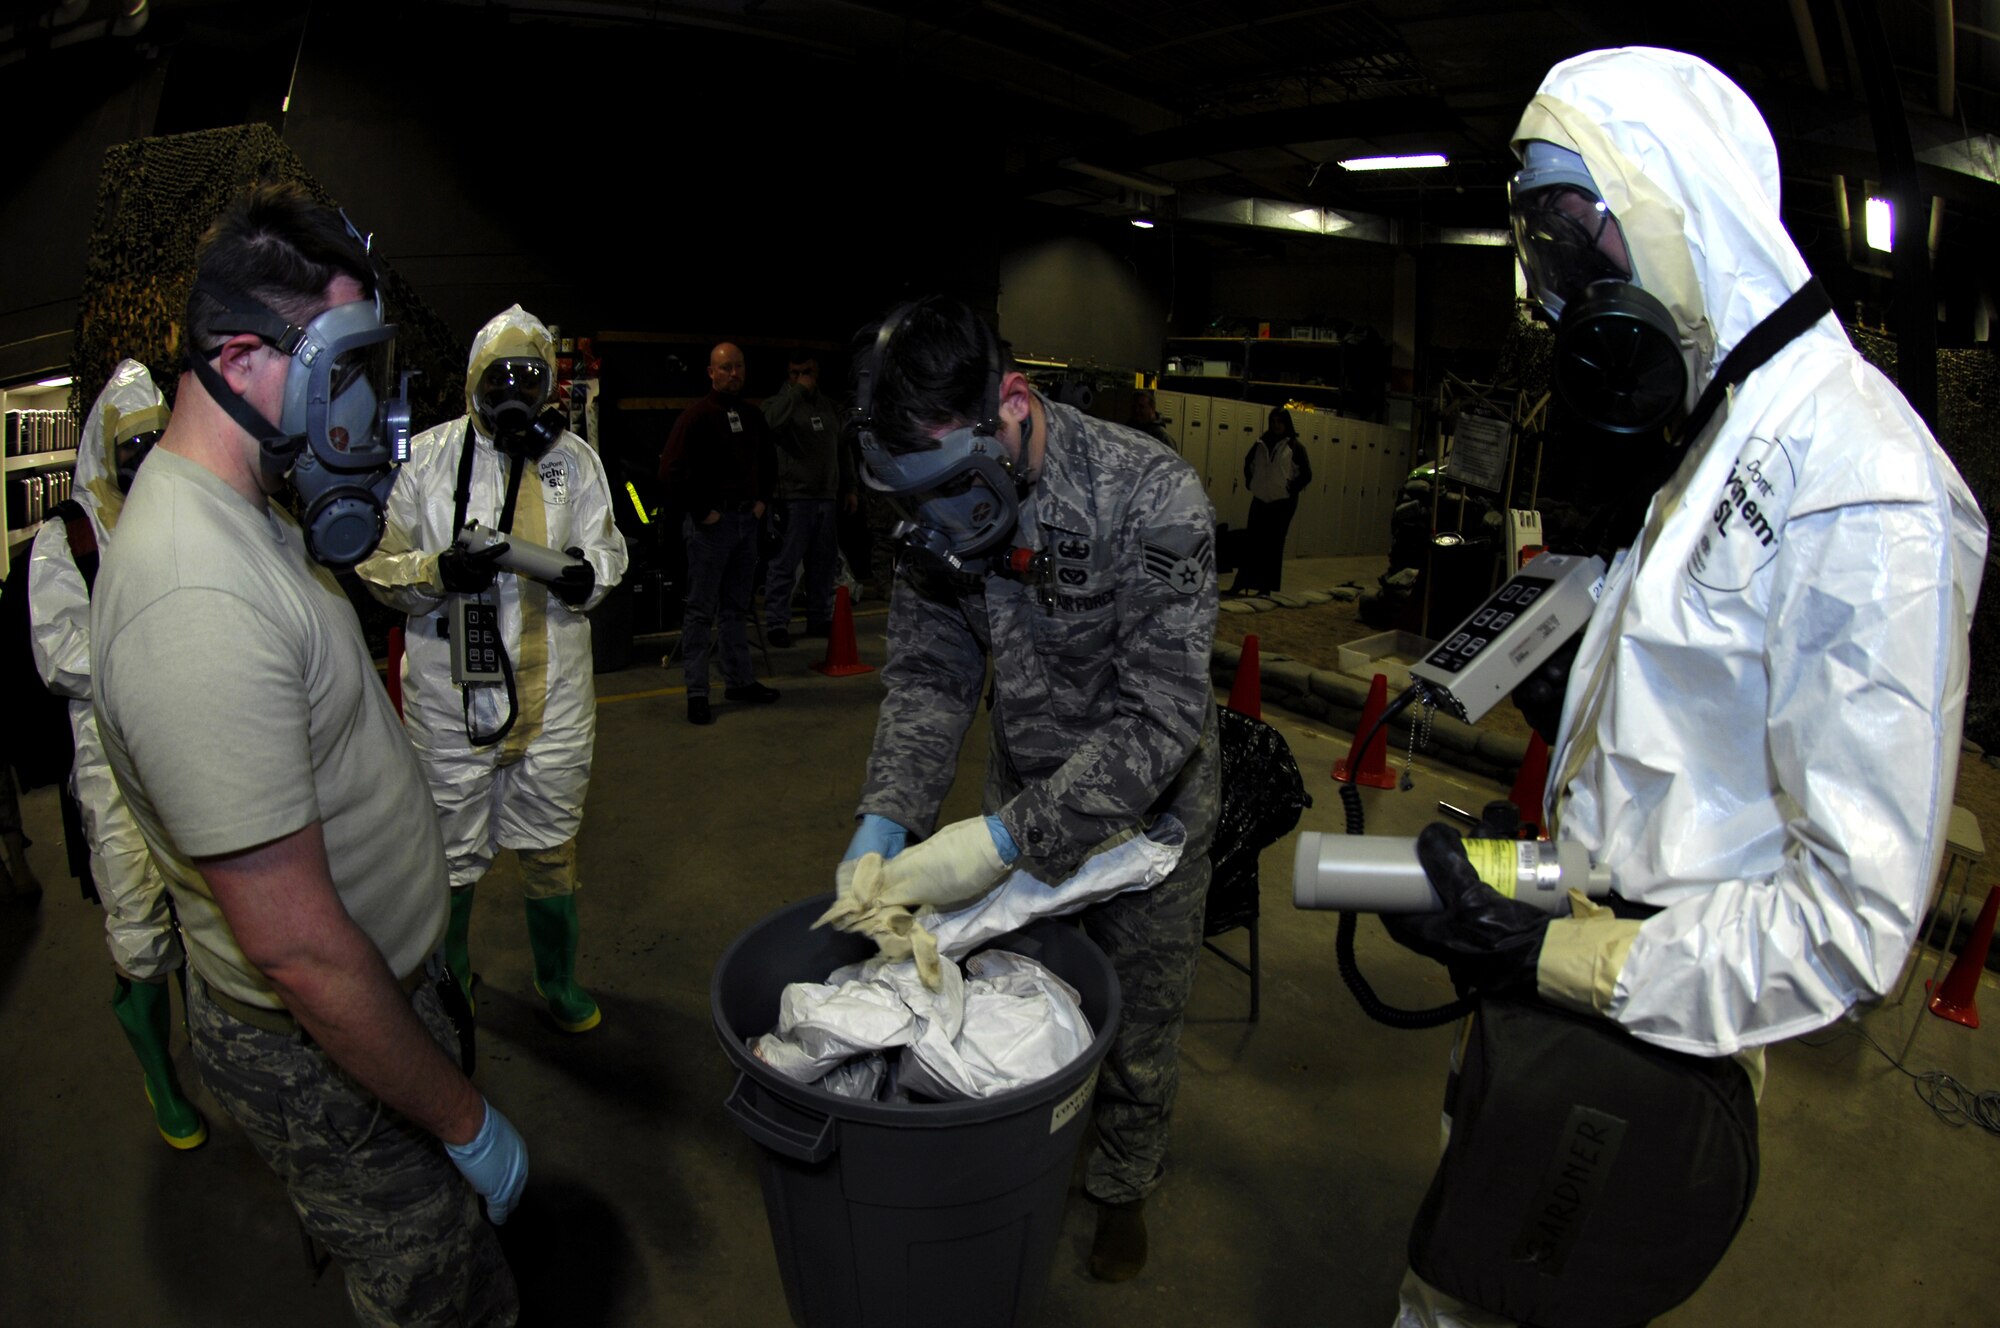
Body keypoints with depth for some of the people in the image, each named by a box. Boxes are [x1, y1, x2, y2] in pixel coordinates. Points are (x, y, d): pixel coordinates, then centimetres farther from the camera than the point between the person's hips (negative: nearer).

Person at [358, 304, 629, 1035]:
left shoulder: (574, 457, 4)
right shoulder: (429, 455, -3)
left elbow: (610, 548, 9)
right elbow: (381, 568, -2)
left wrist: (587, 572, -14)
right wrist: (441, 572, -23)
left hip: (553, 689, 2)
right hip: (449, 691, -1)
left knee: (551, 840, 15)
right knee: (450, 850, 13)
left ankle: (557, 978, 36)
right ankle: (449, 981, 40)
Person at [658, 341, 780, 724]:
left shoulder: (752, 416, 12)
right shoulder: (696, 416, -10)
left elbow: (768, 462, 26)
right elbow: (671, 470, -16)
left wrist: (762, 499, 13)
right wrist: (701, 512, -15)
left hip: (746, 520, 7)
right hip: (711, 521, -7)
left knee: (736, 607, 15)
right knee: (702, 610, -2)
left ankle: (739, 681, 24)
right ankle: (697, 693, 2)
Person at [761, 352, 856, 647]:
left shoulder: (831, 407, 16)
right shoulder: (781, 402, -1)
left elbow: (843, 451, 21)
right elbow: (772, 423, -25)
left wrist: (849, 488, 16)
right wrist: (797, 391, -18)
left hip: (827, 498, 6)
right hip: (792, 498, -6)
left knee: (823, 565, 11)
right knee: (784, 565, -6)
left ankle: (820, 619, 21)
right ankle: (776, 623, -2)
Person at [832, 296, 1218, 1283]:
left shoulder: (1153, 498, -31)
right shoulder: (942, 506, -12)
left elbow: (1160, 716, -33)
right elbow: (929, 674, -8)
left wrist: (1005, 840, -37)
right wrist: (887, 816, -24)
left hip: (1148, 802, -4)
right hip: (1024, 792, 4)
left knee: (1135, 1018, 13)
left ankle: (1121, 1186, 42)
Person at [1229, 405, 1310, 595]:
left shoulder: (1295, 446, -5)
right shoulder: (1261, 443, 6)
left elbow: (1306, 475, -4)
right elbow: (1248, 463, 23)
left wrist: (1292, 490, -9)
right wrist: (1250, 483, 12)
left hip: (1282, 503, -4)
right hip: (1260, 501, 4)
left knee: (1273, 545, 2)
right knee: (1251, 543, 4)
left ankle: (1267, 587, 9)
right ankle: (1241, 583, 10)